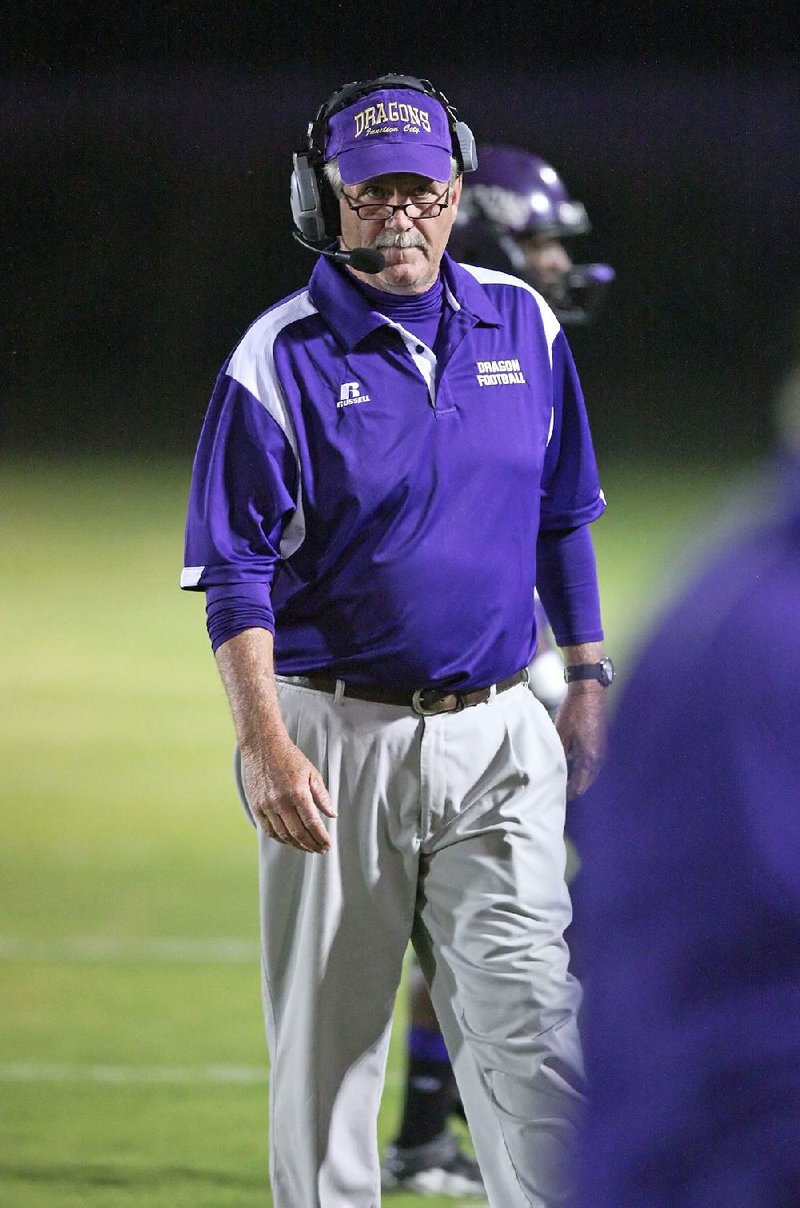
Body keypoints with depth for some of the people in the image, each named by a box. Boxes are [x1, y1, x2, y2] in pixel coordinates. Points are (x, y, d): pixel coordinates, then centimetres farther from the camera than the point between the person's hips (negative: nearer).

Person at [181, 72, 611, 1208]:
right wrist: (267, 747, -19)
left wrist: (588, 680, 14)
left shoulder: (521, 325, 8)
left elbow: (564, 518, 19)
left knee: (530, 1022, -6)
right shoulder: (280, 360, -6)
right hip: (339, 739, -3)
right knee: (326, 1038, 4)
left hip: (497, 736, 3)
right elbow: (235, 576, -9)